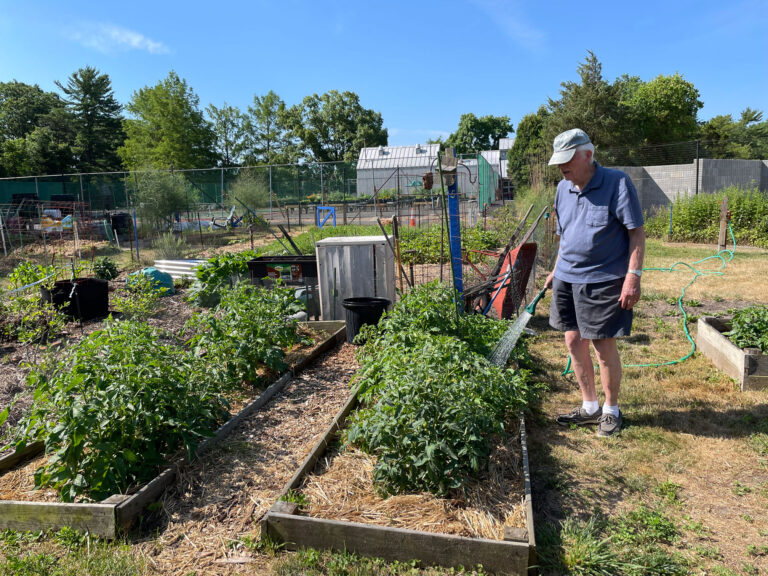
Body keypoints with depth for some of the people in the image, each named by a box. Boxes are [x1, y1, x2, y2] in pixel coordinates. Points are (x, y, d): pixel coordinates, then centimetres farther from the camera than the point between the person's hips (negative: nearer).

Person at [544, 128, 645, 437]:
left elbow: (637, 232, -11)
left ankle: (611, 409, 23)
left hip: (604, 281, -6)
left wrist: (633, 276, -18)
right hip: (567, 280, 6)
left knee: (604, 346, 1)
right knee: (574, 341, 9)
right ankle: (589, 406, 26)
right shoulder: (563, 188, 9)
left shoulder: (617, 183, -9)